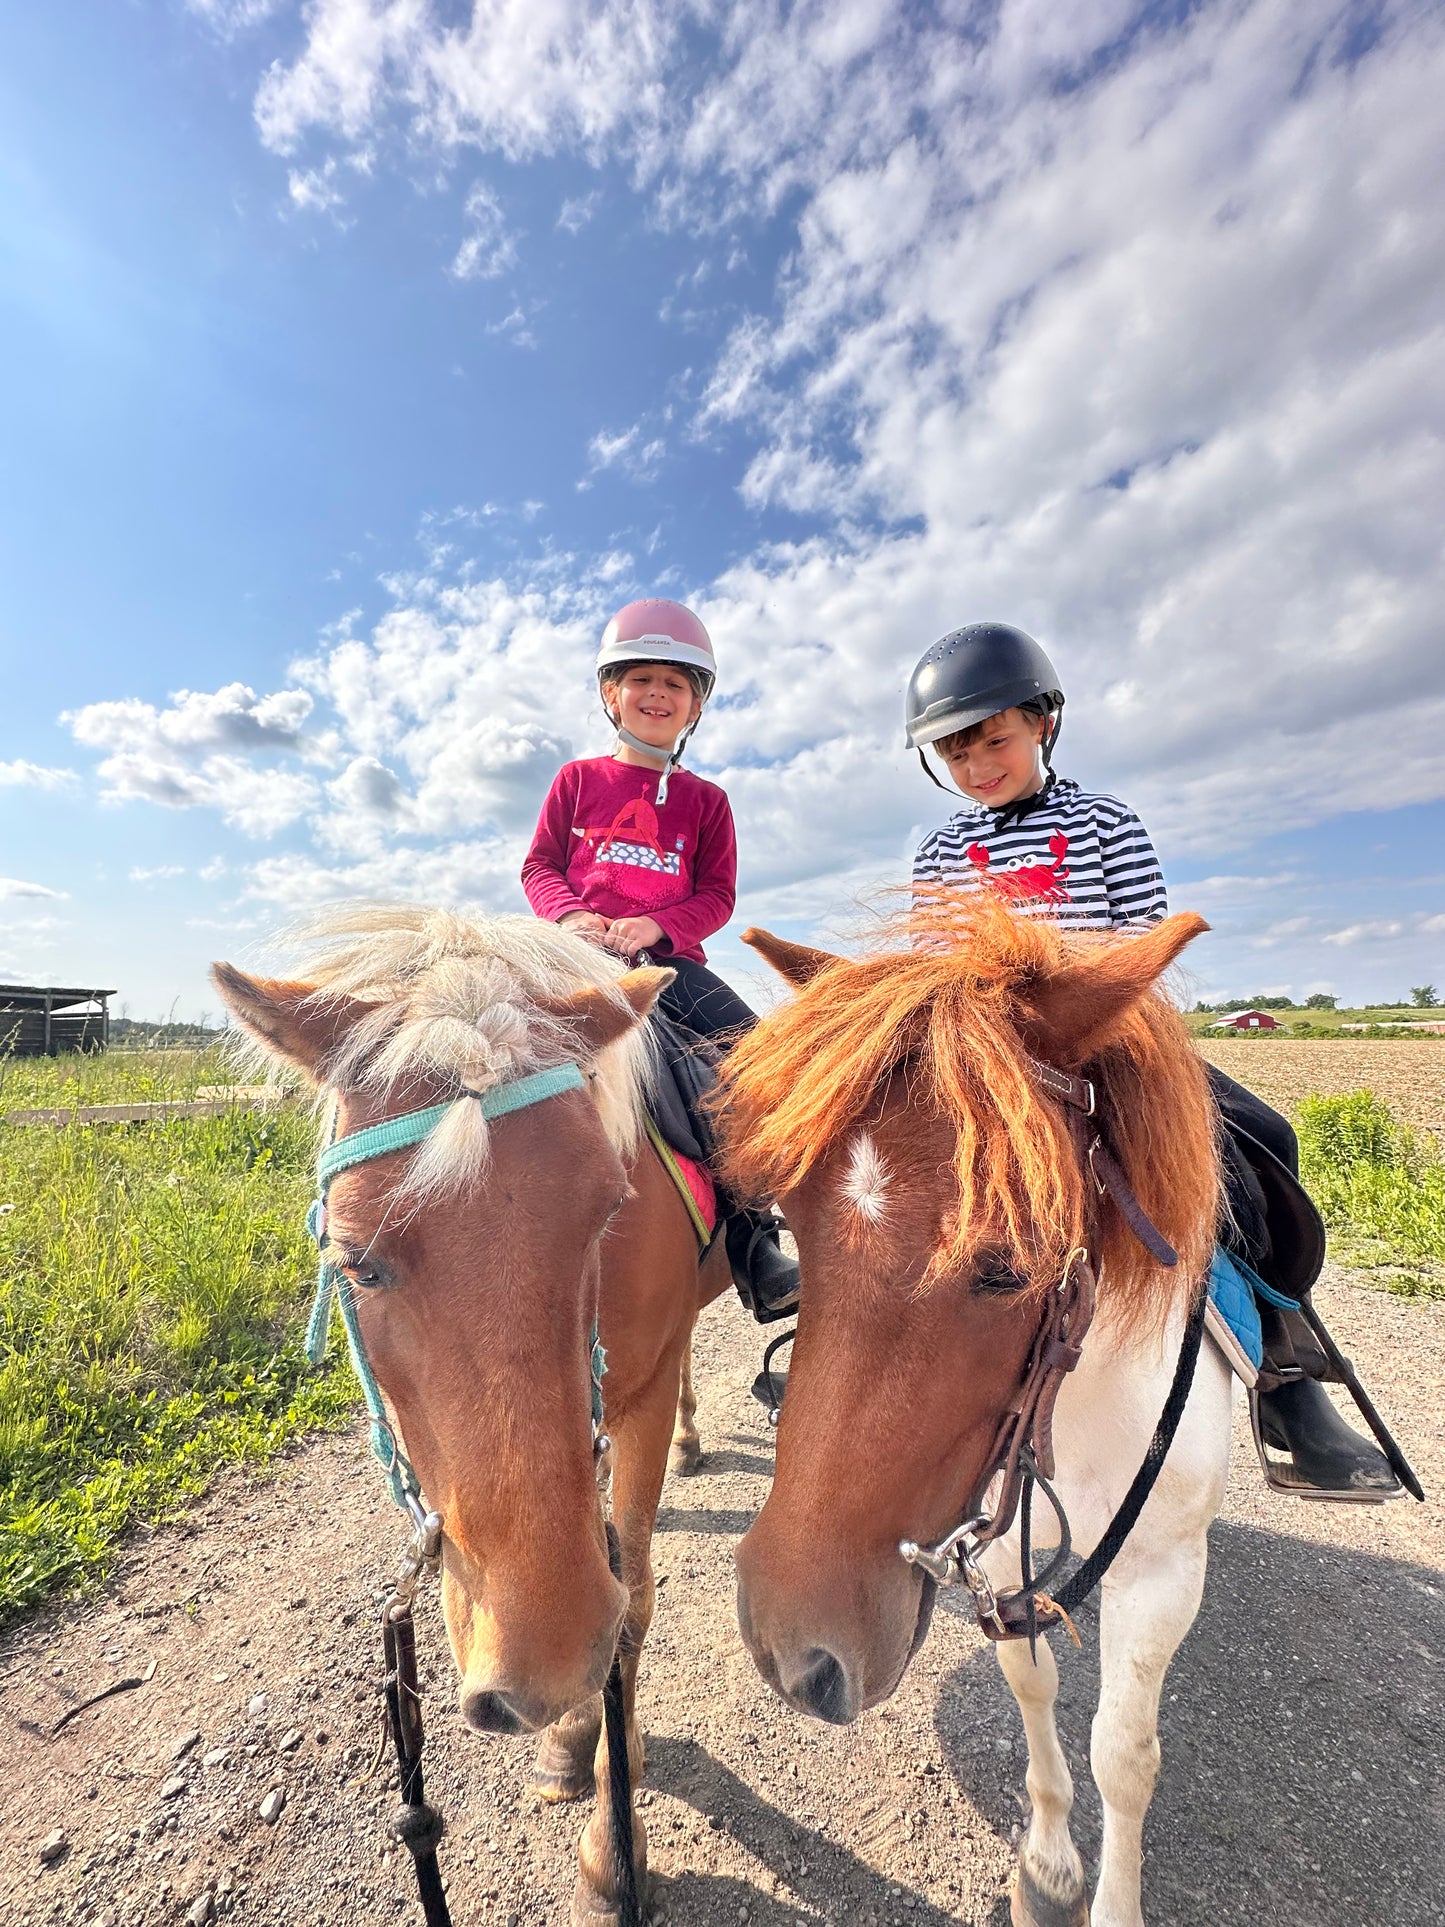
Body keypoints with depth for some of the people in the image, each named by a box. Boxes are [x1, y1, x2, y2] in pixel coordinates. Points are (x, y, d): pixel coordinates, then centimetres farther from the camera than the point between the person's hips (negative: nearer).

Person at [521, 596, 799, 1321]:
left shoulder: (705, 800, 14)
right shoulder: (577, 779, 15)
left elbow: (717, 896, 7)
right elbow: (539, 866, 12)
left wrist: (656, 924, -12)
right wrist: (572, 913, -11)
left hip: (669, 956, 1)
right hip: (585, 950, 0)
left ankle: (749, 1232, -13)